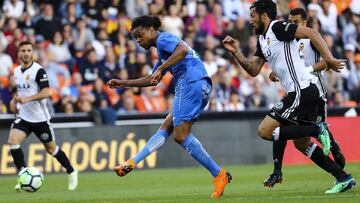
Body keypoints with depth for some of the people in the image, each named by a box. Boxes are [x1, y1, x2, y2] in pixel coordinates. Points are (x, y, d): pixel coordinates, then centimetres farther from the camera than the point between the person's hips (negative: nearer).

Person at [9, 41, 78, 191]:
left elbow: (46, 92, -22)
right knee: (13, 141, -18)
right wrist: (15, 100, 9)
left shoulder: (38, 70, -13)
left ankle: (71, 172, 29)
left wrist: (27, 99, -33)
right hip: (23, 117, 5)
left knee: (51, 148, 7)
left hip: (40, 117, -5)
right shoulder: (16, 71, 9)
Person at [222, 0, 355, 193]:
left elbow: (310, 32, -17)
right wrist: (236, 53, 8)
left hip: (302, 89, -10)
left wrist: (328, 58, -25)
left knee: (265, 131, -9)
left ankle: (317, 130, -12)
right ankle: (343, 178, 12)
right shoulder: (262, 40, 20)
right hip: (305, 91, 10)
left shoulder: (277, 28, -8)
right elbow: (253, 70, 21)